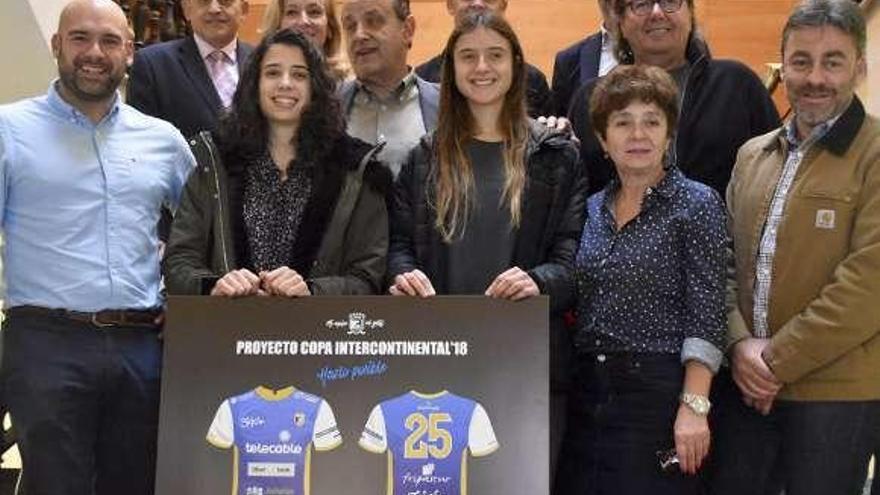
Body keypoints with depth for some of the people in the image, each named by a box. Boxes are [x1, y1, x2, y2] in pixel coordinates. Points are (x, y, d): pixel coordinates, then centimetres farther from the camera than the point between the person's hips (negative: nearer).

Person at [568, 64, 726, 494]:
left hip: (659, 392, -5)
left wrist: (694, 407, -18)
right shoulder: (594, 208, 11)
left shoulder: (697, 204, -5)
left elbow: (706, 317, -11)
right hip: (589, 393, 5)